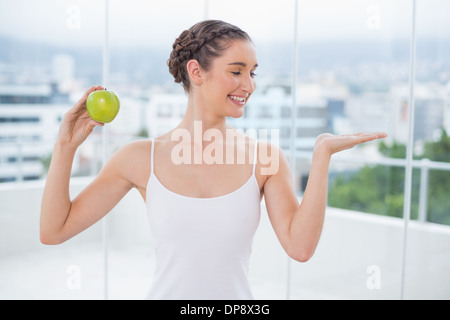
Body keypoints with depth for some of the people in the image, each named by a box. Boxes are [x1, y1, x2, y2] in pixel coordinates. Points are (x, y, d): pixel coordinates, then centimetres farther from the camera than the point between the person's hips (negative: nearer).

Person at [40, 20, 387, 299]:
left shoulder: (265, 157, -6)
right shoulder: (142, 158, -7)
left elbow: (300, 246, -16)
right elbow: (54, 231, -4)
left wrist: (322, 154, -17)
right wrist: (66, 145, -12)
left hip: (237, 295, 1)